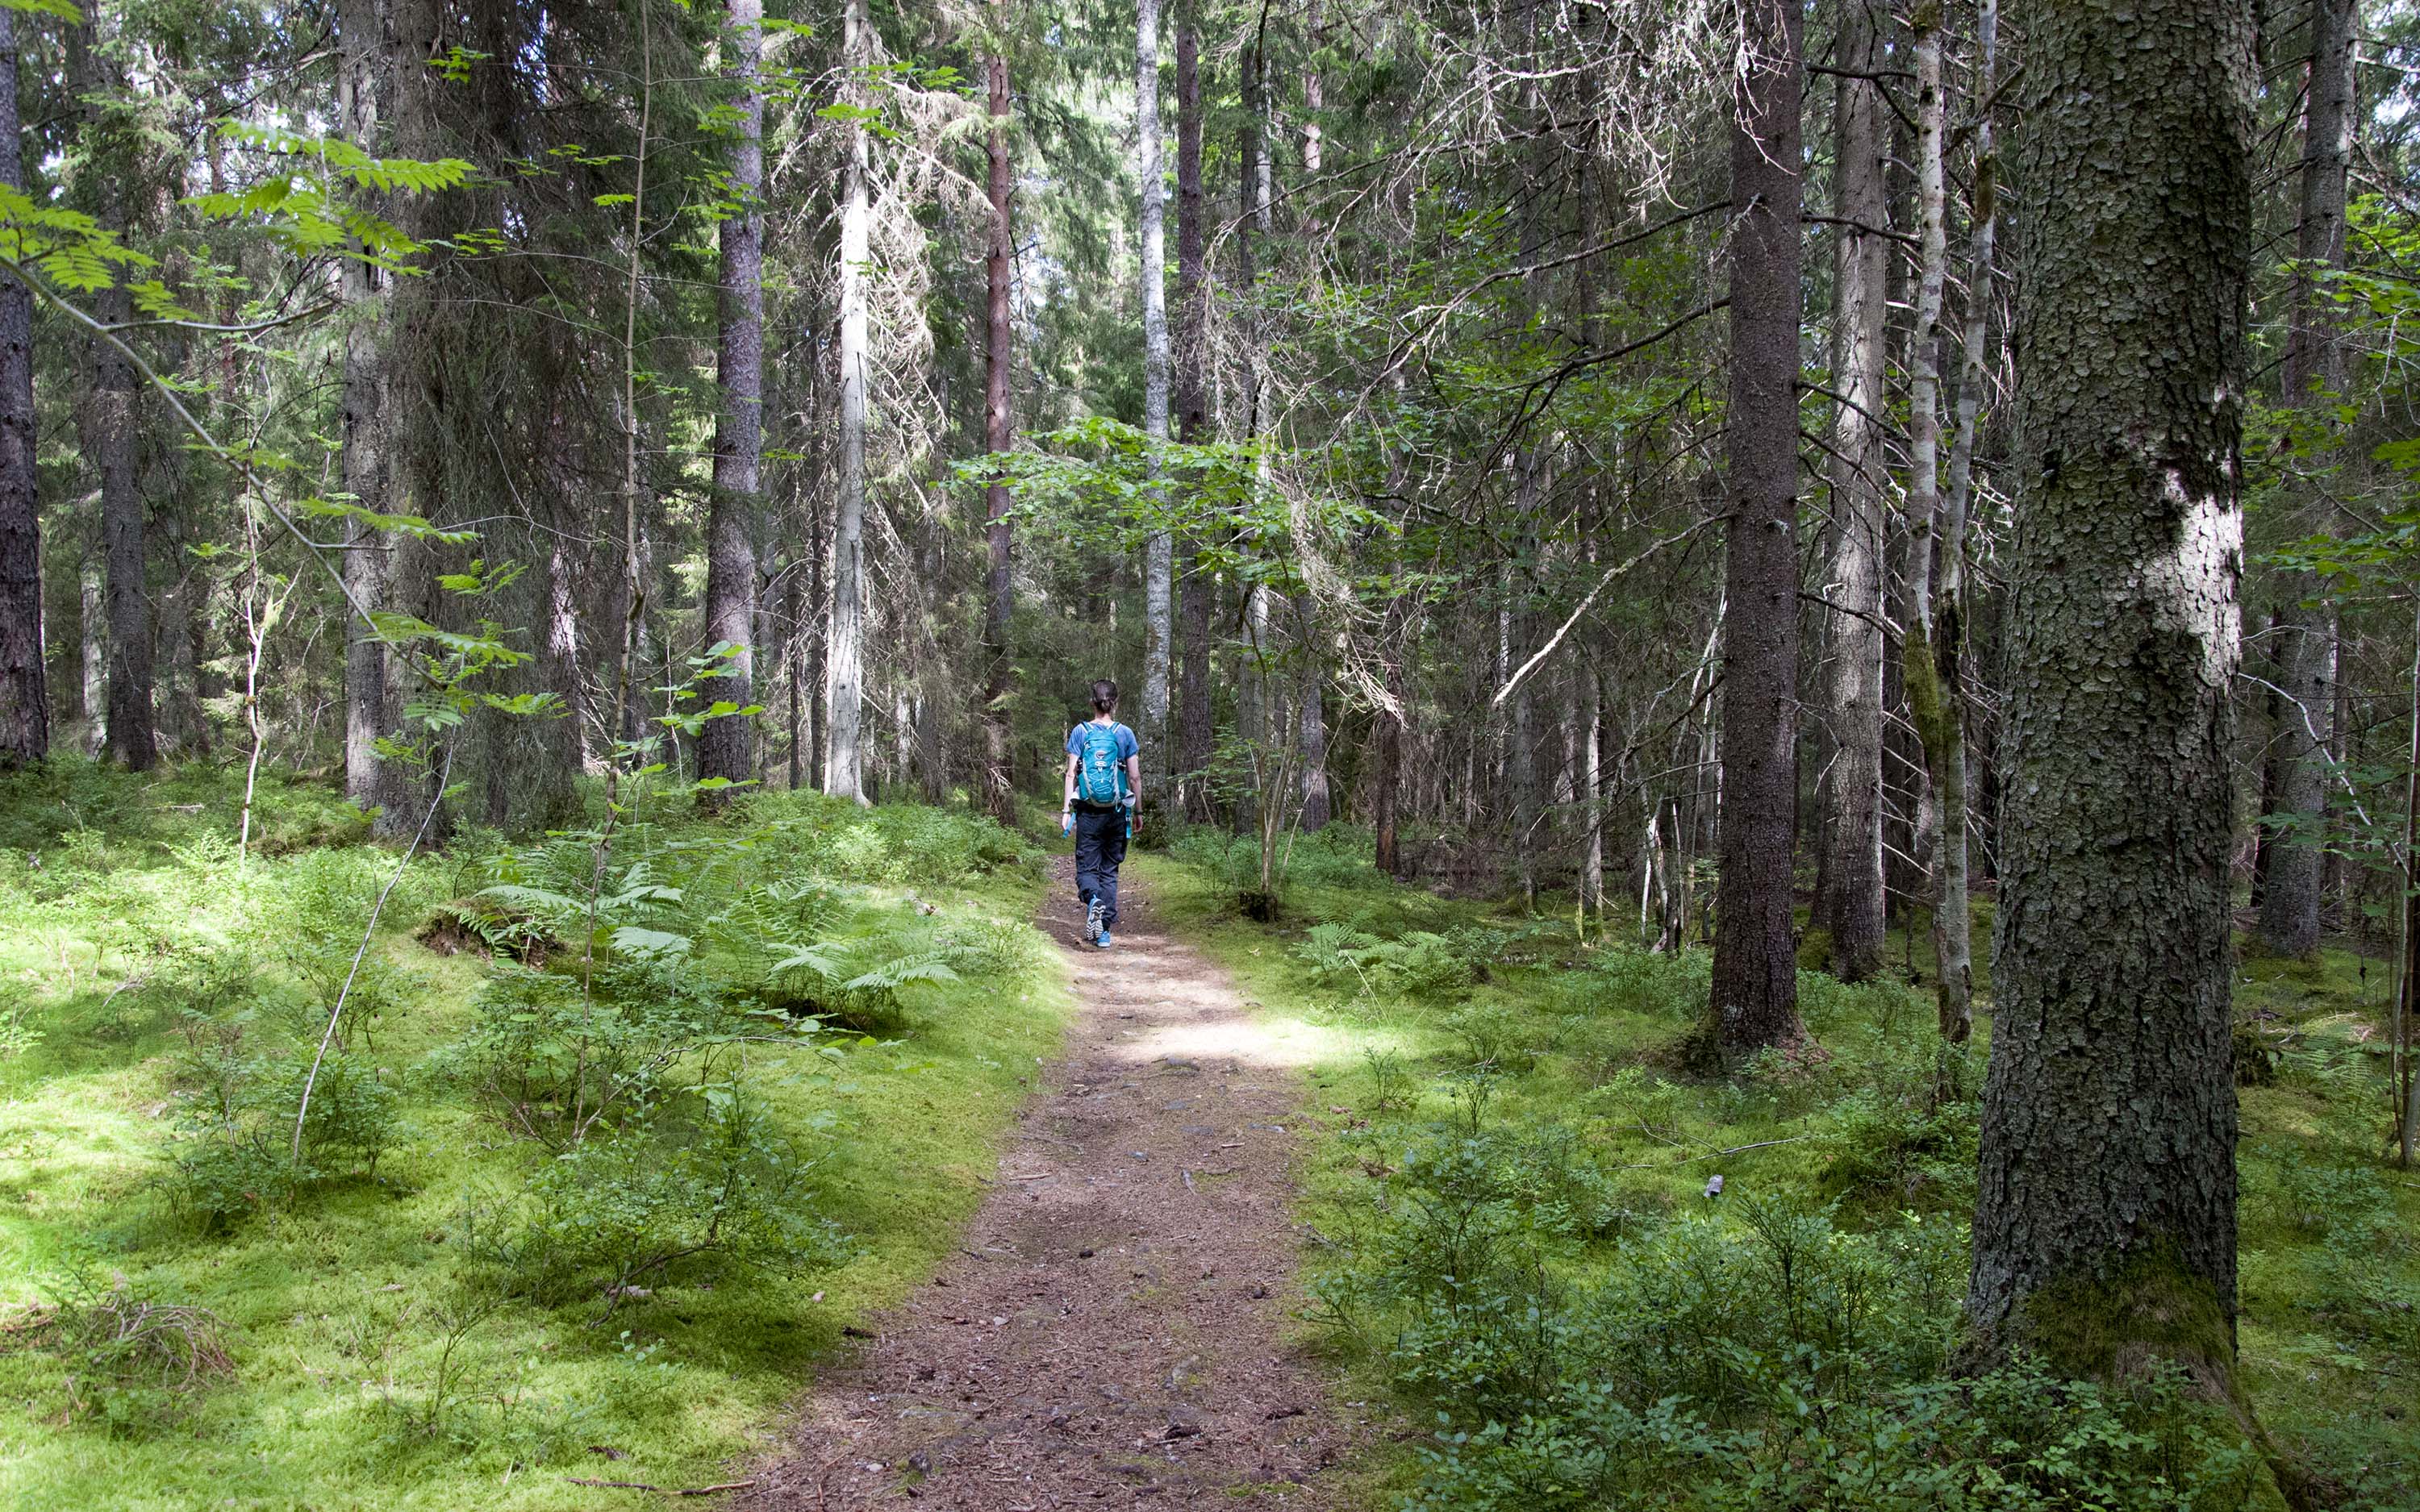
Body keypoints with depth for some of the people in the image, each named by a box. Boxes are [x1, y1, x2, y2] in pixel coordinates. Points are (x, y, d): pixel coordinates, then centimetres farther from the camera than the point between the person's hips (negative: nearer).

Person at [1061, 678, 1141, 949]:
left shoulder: (1080, 732, -2)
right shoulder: (1125, 734, -1)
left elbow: (1072, 774, -5)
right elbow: (1135, 777, -1)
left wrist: (1066, 810, -2)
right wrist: (1137, 812, 9)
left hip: (1089, 813, -1)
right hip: (1117, 813, 1)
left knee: (1087, 867, 8)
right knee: (1110, 870, 10)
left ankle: (1092, 899, -26)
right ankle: (1104, 931, 7)